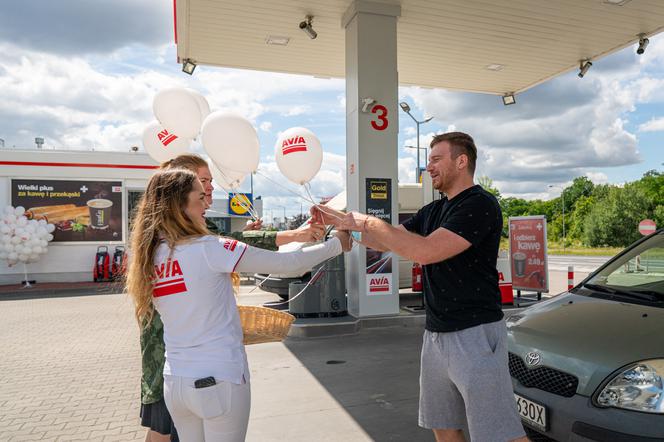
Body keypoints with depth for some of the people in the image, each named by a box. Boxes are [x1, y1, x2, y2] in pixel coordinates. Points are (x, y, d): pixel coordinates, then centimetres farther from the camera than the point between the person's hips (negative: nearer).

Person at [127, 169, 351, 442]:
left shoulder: (148, 260, 1)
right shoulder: (208, 248, -18)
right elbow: (287, 263, -12)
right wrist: (337, 244, 2)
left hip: (175, 383, 6)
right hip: (220, 380, -6)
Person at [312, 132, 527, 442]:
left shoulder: (480, 205, -13)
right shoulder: (432, 212, 13)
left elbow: (425, 251, -24)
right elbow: (387, 242, 21)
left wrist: (369, 222, -14)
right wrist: (342, 220, 9)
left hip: (475, 335, -8)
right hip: (435, 335, 8)